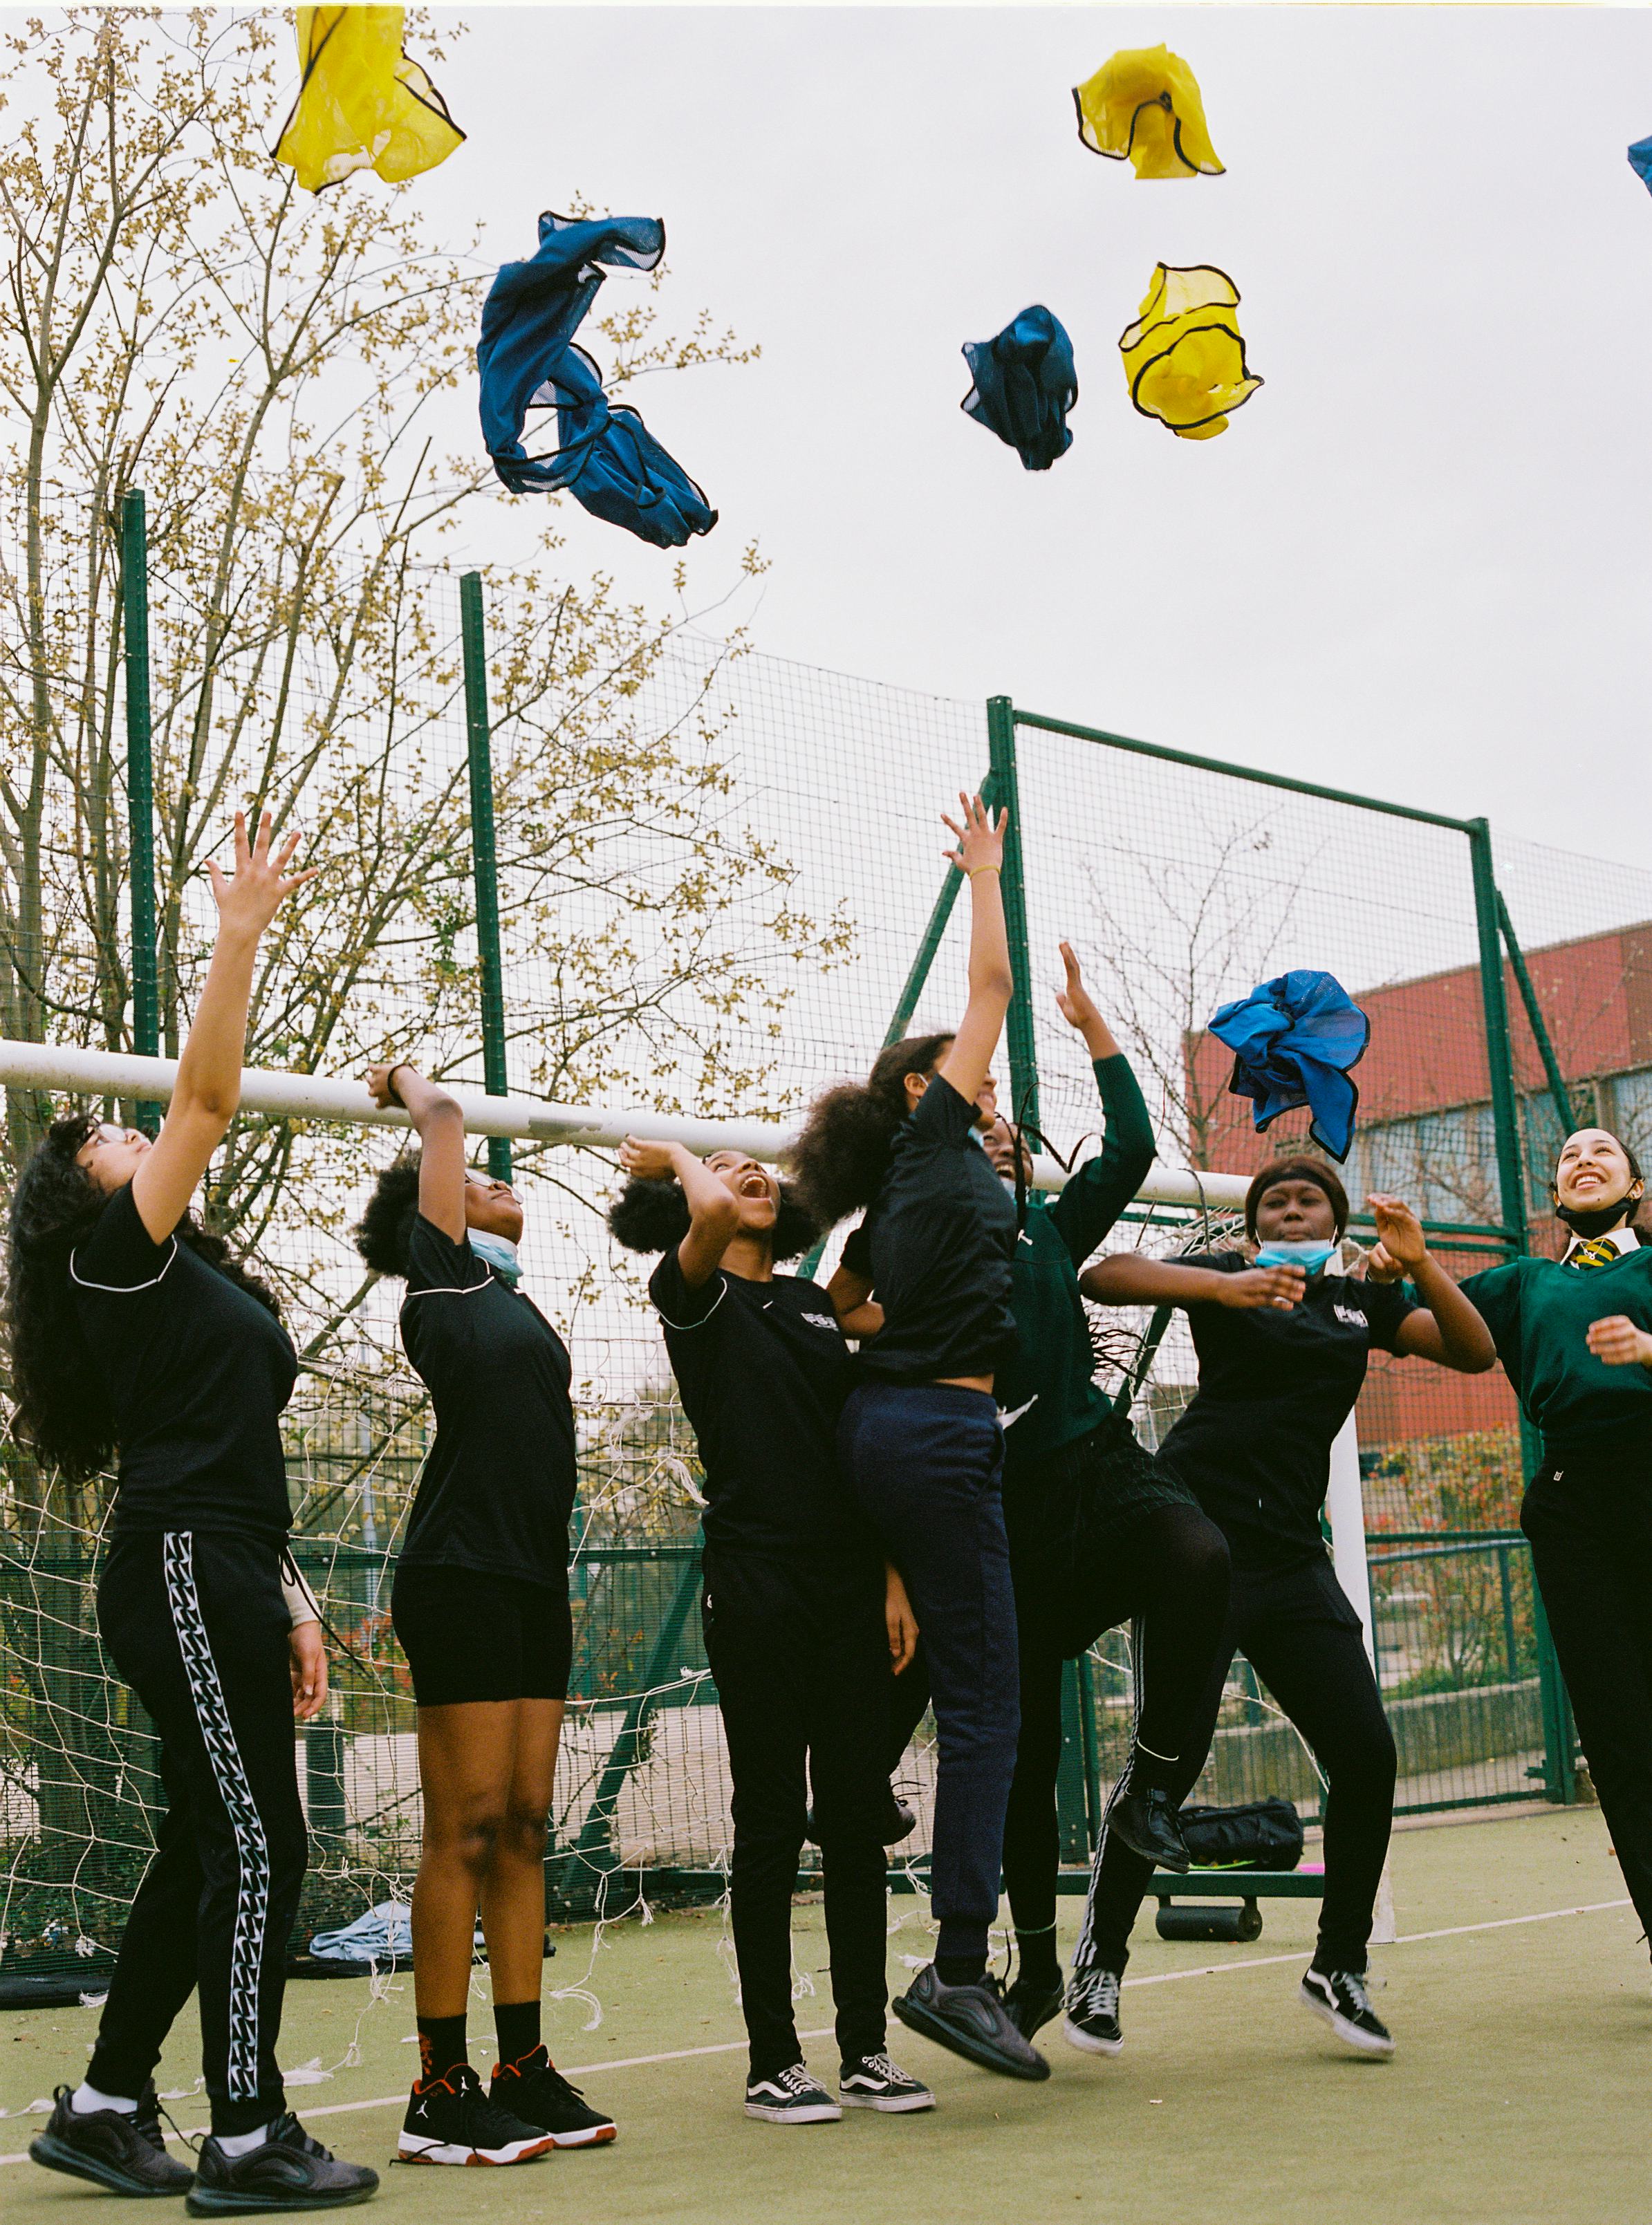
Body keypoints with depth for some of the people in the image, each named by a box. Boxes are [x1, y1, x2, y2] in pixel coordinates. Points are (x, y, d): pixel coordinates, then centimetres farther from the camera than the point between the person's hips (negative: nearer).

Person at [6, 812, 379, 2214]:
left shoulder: (196, 1284, 22)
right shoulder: (118, 1253, -3)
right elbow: (208, 1095, -14)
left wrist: (289, 1598, 17)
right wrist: (242, 931, -17)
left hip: (226, 1581, 9)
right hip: (182, 1576, -9)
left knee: (208, 1850, 12)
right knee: (259, 1843, -8)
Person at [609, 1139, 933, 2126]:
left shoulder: (814, 1301, 18)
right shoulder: (695, 1294, 0)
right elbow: (711, 1213, -23)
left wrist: (893, 1575, 9)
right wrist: (675, 1158, -1)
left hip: (849, 1582, 6)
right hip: (756, 1581, -5)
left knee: (858, 1812, 6)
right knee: (773, 1821, -1)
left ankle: (867, 2050, 14)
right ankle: (774, 2062, 7)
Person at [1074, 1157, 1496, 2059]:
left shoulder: (1361, 1300, 17)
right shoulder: (1228, 1275, 3)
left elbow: (1473, 1352, 8)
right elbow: (1101, 1277, -12)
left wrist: (1419, 1262, -7)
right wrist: (1226, 1288, -25)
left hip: (1291, 1553, 5)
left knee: (1366, 1754, -1)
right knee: (1173, 1758, -10)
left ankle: (1339, 1967, 17)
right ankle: (1098, 1965, 7)